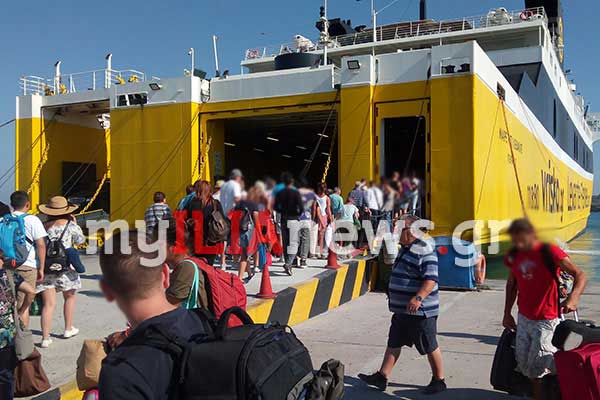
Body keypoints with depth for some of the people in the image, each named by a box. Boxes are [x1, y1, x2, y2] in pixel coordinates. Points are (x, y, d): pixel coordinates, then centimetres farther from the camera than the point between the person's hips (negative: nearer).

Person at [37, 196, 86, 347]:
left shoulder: (43, 225, 3)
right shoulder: (69, 224, -4)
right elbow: (81, 240, 8)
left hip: (46, 268, 2)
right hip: (64, 267, -2)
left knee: (49, 304, 3)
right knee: (69, 297, 21)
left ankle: (45, 338, -1)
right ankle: (68, 329, 32)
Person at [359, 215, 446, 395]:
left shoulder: (424, 250, -19)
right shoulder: (406, 249, 12)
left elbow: (431, 279, -27)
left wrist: (419, 298, -38)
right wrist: (394, 298, 28)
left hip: (421, 311, -10)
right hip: (402, 310, 10)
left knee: (430, 347, 6)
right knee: (393, 343, 13)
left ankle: (439, 381, 21)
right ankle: (382, 377, 20)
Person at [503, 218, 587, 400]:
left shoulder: (549, 252, -18)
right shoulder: (514, 255, 1)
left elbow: (580, 275, -23)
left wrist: (573, 297, -43)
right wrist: (507, 314, 13)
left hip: (546, 321, -6)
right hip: (523, 318, 6)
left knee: (538, 366, -3)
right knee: (525, 365, 11)